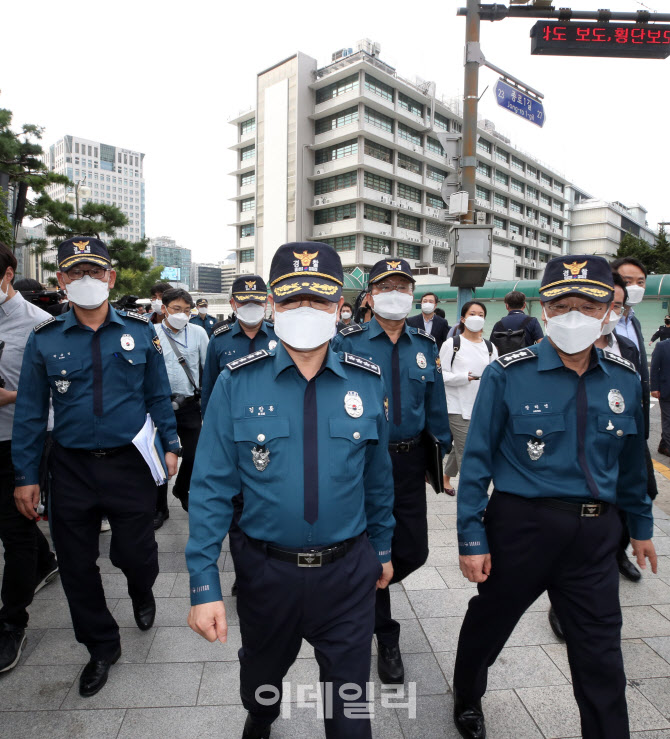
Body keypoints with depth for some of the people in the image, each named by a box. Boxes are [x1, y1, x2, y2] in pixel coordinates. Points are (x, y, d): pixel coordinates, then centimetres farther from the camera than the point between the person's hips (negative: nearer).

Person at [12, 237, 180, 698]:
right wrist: (26, 475, 2)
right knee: (77, 566, 11)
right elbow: (31, 411, 2)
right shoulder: (44, 339, -1)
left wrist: (170, 445, 2)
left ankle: (142, 592, 46)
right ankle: (102, 647, 35)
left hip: (131, 464, -1)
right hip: (72, 468, 2)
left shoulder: (140, 331, -2)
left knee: (135, 553, 8)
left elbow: (158, 395, 4)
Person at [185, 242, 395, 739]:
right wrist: (204, 584, -12)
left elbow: (377, 477, 4)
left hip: (348, 570, 0)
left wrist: (382, 548, 12)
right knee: (261, 677, 29)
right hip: (265, 568, 1)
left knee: (349, 699, 15)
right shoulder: (238, 383, -12)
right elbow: (212, 487, -10)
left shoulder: (368, 382, -7)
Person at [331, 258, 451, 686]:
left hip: (410, 461, 4)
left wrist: (445, 455, 10)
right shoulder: (348, 343, -6)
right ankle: (386, 639, 30)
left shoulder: (425, 346, 5)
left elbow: (436, 408, 10)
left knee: (414, 551, 8)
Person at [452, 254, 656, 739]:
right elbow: (478, 459, -10)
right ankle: (467, 700, 49)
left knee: (602, 660, 11)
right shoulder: (508, 374, -12)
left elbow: (631, 461, 14)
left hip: (594, 534, 3)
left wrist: (641, 524, 20)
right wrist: (472, 537, -11)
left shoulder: (624, 379, 1)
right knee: (488, 623, 20)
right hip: (521, 525, -2)